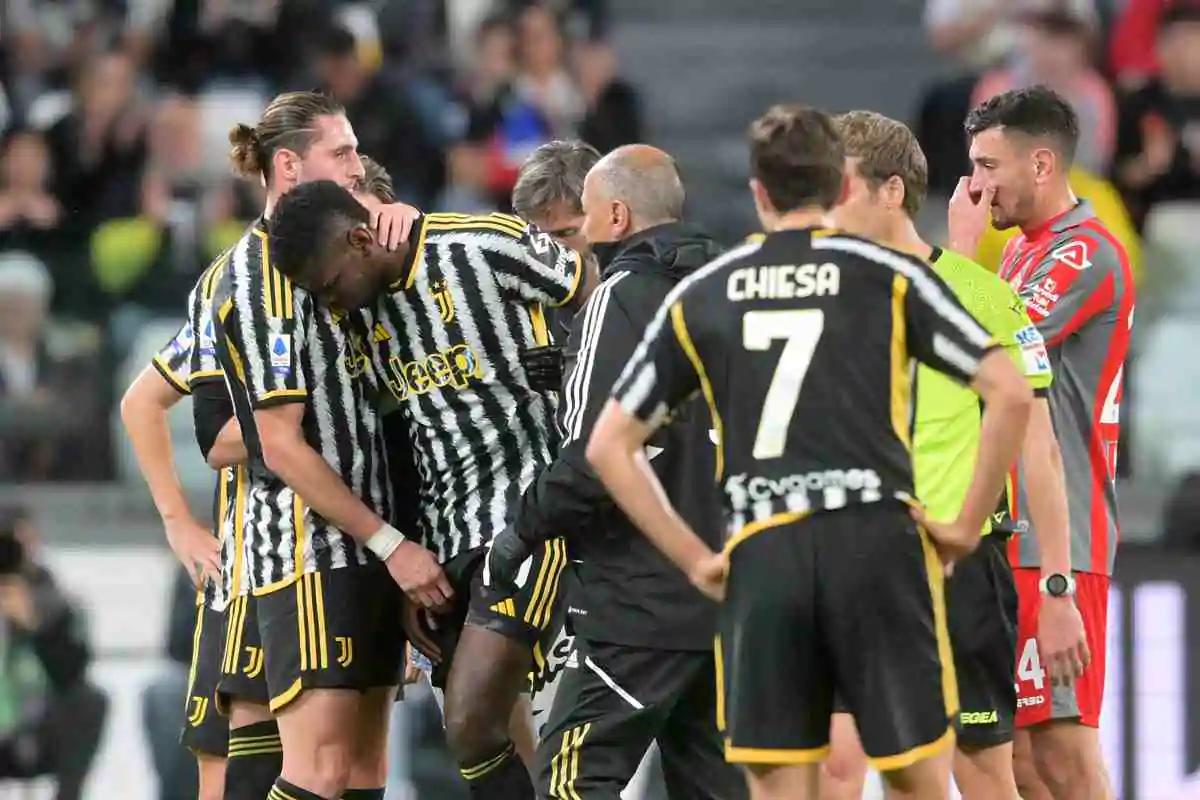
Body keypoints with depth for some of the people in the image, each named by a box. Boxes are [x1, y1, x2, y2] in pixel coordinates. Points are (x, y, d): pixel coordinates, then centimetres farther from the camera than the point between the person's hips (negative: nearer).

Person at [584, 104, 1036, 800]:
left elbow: (609, 445, 13)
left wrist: (694, 558, 13)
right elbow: (1011, 393, -3)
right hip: (878, 540, -2)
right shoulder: (889, 277, 6)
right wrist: (968, 526, 5)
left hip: (762, 556, 2)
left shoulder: (699, 298, 13)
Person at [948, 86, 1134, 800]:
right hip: (1013, 530, 10)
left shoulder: (1085, 253, -11)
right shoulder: (1025, 246, 18)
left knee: (1060, 741, -11)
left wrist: (961, 246, -9)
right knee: (1010, 742, 8)